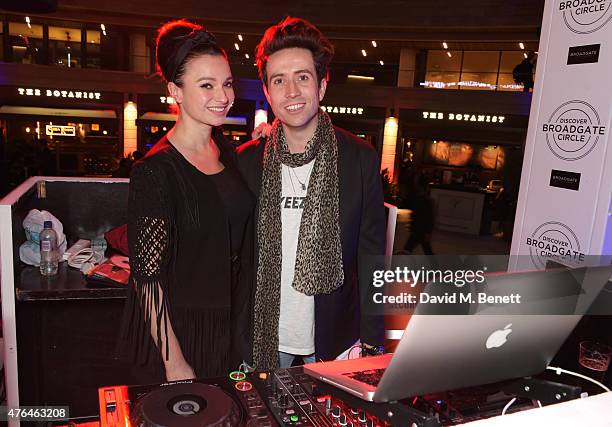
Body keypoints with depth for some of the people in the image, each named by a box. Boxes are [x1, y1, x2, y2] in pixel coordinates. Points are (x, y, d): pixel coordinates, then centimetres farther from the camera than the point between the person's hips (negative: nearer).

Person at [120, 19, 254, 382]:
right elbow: (148, 275, -18)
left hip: (230, 324, 6)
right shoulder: (155, 171, -20)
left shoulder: (227, 151, 1)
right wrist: (174, 362, -16)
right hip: (179, 330, -6)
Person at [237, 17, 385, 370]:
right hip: (265, 339, 1)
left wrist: (371, 341, -5)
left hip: (335, 340, 0)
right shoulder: (247, 161, -6)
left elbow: (372, 256, -4)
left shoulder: (361, 158, -9)